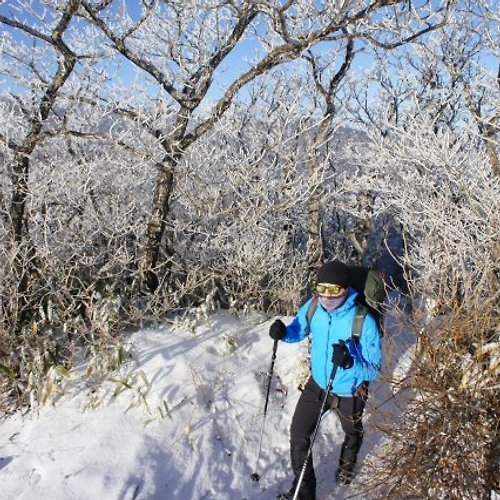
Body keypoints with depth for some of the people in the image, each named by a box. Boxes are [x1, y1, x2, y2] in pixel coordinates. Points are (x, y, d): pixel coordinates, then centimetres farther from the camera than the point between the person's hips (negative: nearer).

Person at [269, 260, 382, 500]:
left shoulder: (364, 322, -32)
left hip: (349, 392, -3)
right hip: (317, 384, 3)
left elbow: (374, 371, -25)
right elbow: (298, 330, 2)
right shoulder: (313, 307, -19)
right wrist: (284, 333, -22)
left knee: (352, 432, 27)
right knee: (298, 435, 5)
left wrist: (349, 362, -46)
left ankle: (347, 462, 62)